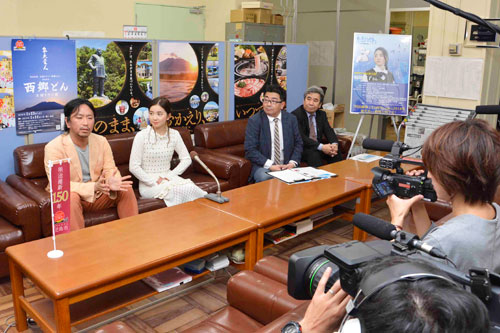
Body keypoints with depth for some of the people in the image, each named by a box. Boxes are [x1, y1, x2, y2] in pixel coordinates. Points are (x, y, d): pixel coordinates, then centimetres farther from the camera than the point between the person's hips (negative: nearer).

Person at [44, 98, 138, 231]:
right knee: (71, 197, -36)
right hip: (67, 198, -4)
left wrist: (113, 182, -30)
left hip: (97, 195, 5)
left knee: (126, 188, -15)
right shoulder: (53, 147, -16)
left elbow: (110, 169, -3)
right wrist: (93, 187, -38)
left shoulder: (101, 141, 0)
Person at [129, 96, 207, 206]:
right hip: (148, 184, -4)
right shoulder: (141, 136, -9)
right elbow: (133, 166, -11)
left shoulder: (174, 134, 2)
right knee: (180, 191, -30)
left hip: (168, 179, 4)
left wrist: (169, 176, -5)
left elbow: (186, 159, 6)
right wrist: (154, 182, -14)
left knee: (191, 188, -28)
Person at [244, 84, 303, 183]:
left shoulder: (291, 119, 6)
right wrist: (269, 165, -19)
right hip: (262, 166, -3)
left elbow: (298, 144, 11)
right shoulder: (254, 121, -5)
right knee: (265, 178, -35)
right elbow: (250, 150, -10)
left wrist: (293, 162, -7)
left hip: (286, 165, 3)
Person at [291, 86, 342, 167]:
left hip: (319, 147, 6)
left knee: (336, 152, -17)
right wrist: (321, 147, -28)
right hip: (301, 149, -6)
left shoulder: (322, 114, 11)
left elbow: (329, 131, 4)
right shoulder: (296, 114, -12)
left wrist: (334, 144, -19)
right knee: (314, 154, -34)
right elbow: (301, 137, -22)